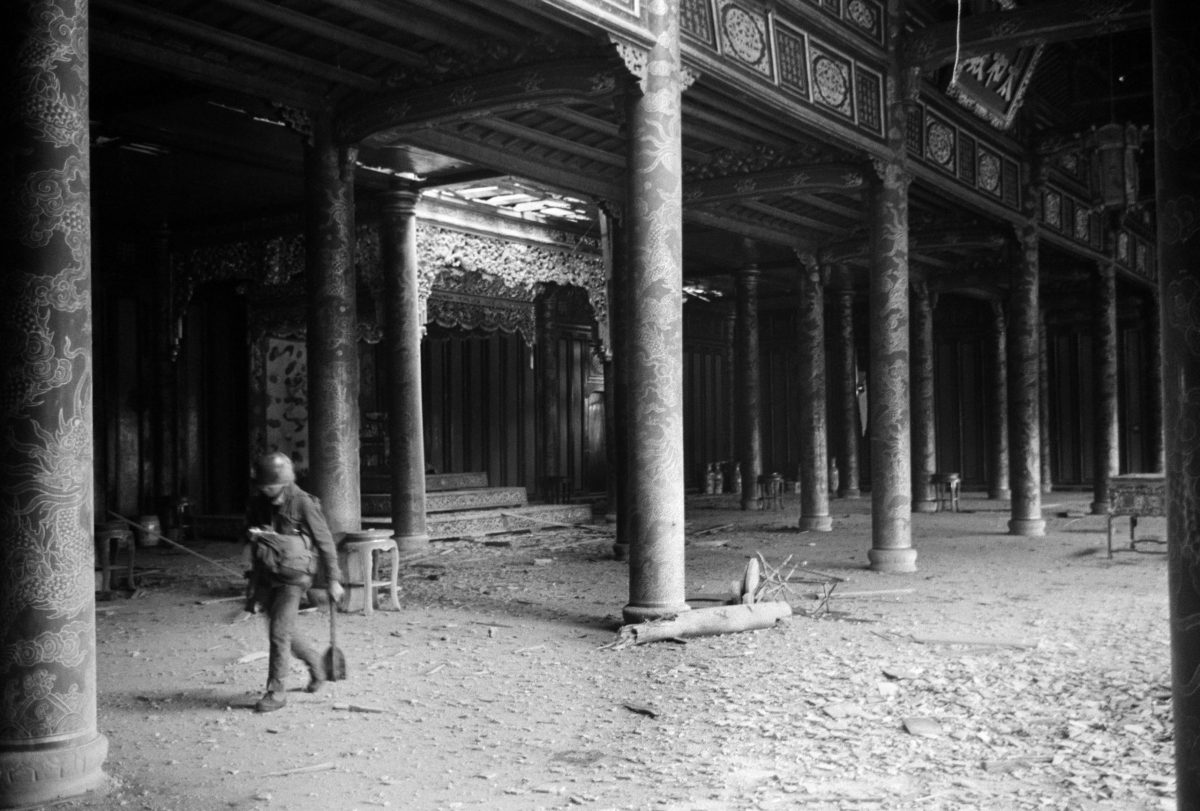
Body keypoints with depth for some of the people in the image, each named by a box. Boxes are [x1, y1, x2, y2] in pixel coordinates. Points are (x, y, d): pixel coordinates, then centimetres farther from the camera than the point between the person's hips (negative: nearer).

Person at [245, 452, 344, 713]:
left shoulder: (303, 503, -15)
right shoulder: (258, 503, 2)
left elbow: (325, 543, -9)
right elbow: (249, 529, 21)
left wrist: (333, 580, -8)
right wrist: (252, 533, 0)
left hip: (293, 576, -6)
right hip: (266, 576, 6)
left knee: (279, 632, -11)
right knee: (280, 631, 13)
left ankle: (276, 692, -1)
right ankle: (315, 662, 38)